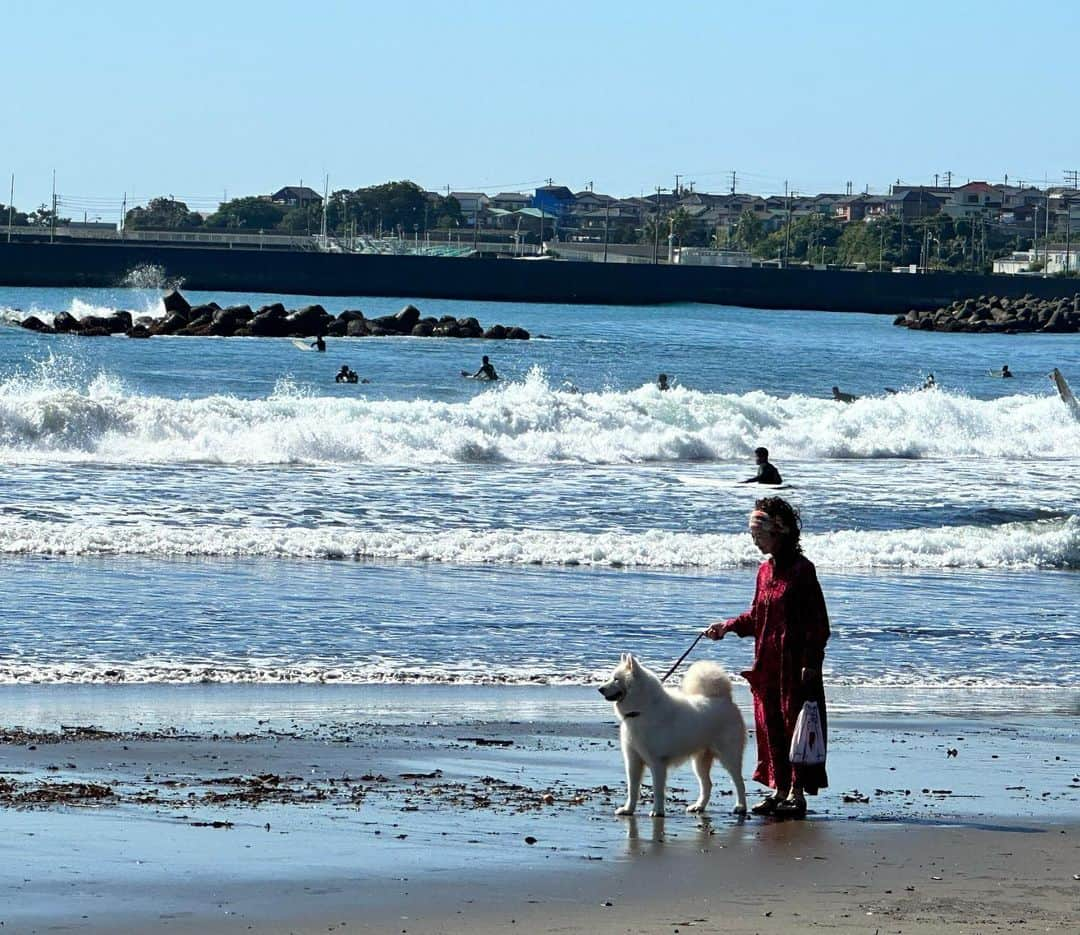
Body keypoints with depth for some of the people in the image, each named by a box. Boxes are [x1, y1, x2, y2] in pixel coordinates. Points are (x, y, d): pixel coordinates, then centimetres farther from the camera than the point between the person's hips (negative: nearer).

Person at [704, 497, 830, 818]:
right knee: (769, 725, 9)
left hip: (795, 664, -8)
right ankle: (779, 790, 16)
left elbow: (818, 622, -13)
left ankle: (798, 793, 1)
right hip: (767, 663, 8)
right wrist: (727, 626, 6)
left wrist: (810, 663, -17)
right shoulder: (766, 569, 12)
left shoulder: (801, 569, -12)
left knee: (794, 723, -4)